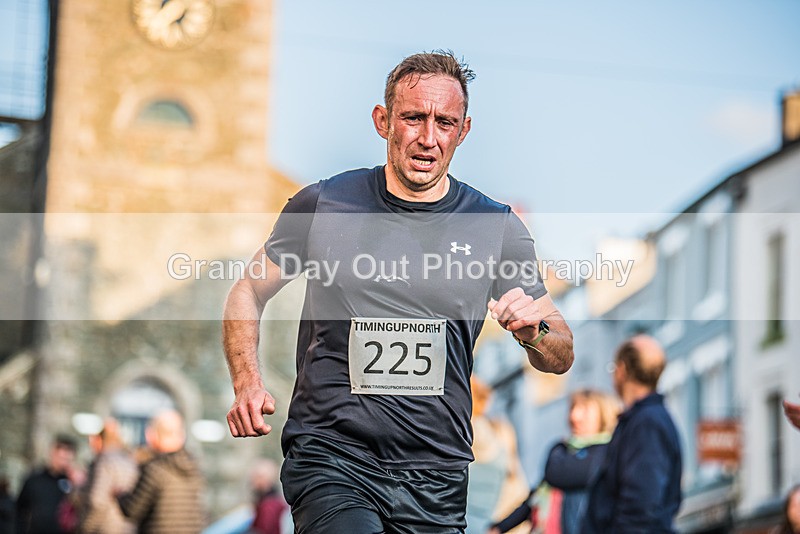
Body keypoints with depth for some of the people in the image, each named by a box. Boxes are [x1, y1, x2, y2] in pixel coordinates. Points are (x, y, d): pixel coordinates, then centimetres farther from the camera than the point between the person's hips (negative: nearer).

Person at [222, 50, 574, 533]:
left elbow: (561, 358, 9)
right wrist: (248, 383, -3)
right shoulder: (324, 204, 2)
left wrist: (533, 330, -15)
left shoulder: (498, 228, 5)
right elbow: (248, 292, 14)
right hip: (329, 457, -3)